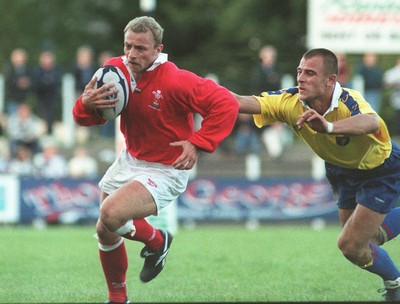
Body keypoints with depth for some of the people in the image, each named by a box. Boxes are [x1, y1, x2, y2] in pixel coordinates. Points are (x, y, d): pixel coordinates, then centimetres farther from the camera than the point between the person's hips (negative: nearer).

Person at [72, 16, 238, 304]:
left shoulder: (175, 81, -27)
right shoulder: (116, 69, -8)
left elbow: (226, 104, -26)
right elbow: (87, 118, 1)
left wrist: (198, 143, -30)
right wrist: (85, 104, -23)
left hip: (165, 171, -7)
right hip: (129, 160, 7)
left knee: (111, 215, -28)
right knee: (105, 233, 14)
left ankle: (156, 241, 4)